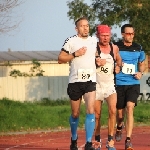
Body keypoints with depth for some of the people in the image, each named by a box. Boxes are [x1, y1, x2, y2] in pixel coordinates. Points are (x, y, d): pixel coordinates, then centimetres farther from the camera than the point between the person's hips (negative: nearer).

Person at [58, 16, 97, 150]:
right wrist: (75, 54, -14)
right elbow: (60, 59, -3)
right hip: (75, 81, -1)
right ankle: (74, 138, 34)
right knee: (75, 114, 9)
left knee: (90, 110, -16)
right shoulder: (71, 41, -1)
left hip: (90, 80, 1)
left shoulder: (94, 41, 10)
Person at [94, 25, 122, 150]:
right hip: (96, 85, -1)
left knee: (113, 110, -18)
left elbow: (119, 59, 24)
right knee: (97, 115, 5)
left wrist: (118, 67, 3)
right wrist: (95, 63, -19)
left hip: (110, 84, 1)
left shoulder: (114, 48, 4)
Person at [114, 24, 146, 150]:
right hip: (119, 84, 0)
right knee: (120, 111, 10)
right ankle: (119, 127, 47)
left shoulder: (138, 48, 6)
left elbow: (142, 63, 21)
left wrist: (141, 72, 1)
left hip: (133, 84, 0)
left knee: (130, 108, -18)